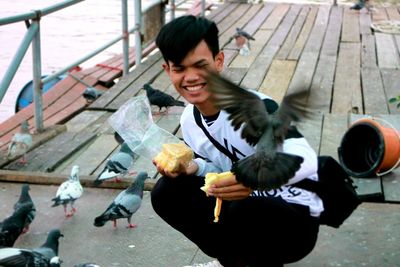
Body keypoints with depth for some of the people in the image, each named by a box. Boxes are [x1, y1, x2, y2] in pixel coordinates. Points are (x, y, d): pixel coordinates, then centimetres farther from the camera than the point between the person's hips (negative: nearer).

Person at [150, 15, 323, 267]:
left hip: (296, 218, -7)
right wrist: (192, 168, -9)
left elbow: (307, 159, -38)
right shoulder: (189, 121, -2)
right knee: (167, 193, -6)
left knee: (244, 213, -38)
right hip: (243, 204, 7)